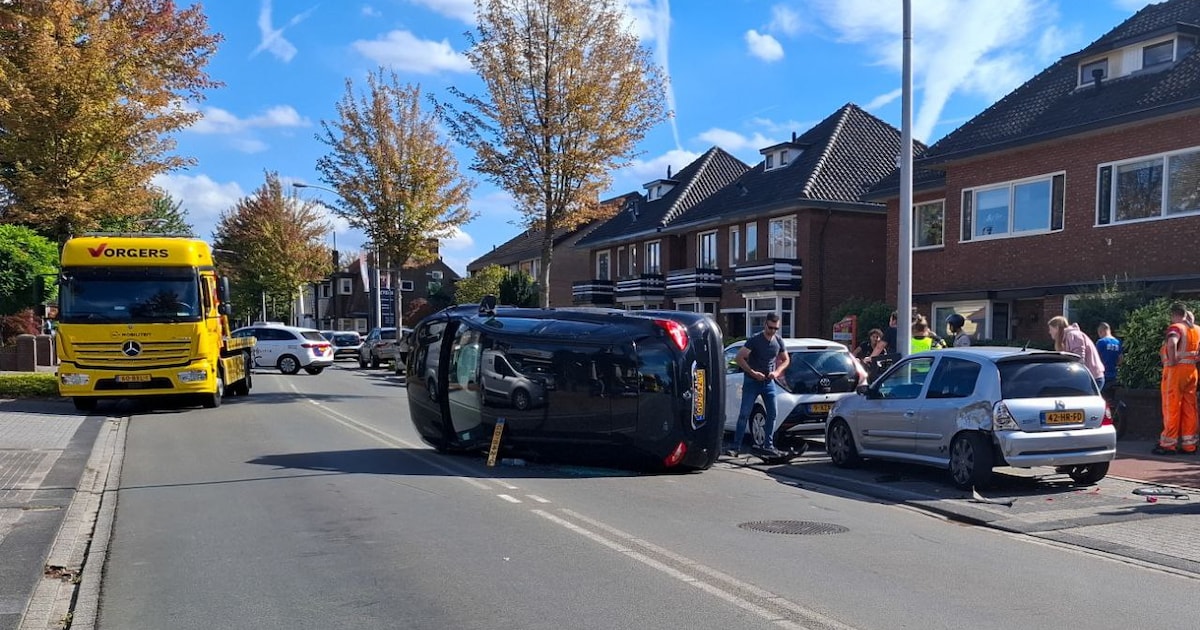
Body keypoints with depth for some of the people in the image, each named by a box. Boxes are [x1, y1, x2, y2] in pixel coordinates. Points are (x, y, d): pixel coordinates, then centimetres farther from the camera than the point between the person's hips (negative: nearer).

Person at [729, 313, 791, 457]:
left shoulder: (778, 341, 1)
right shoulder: (755, 340, -14)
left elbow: (786, 359, 14)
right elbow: (739, 358, -15)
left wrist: (777, 372, -4)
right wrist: (753, 372, -20)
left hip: (769, 382, 5)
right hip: (751, 382, -5)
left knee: (772, 413, 3)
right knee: (744, 414, -7)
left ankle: (768, 445, 14)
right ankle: (736, 446, -5)